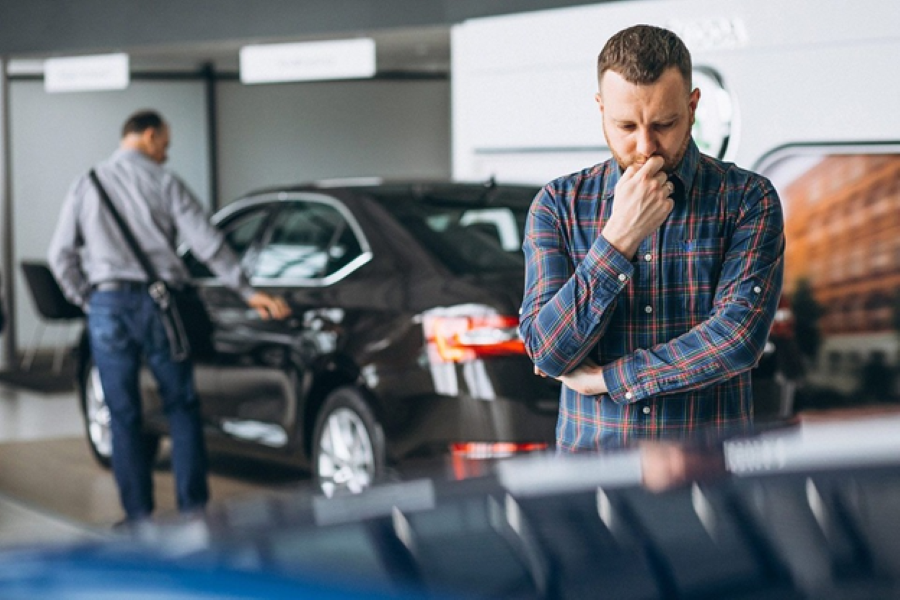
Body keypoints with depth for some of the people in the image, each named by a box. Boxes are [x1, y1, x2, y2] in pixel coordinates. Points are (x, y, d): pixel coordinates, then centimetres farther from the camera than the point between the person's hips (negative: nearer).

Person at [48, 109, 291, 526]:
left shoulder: (86, 185, 9)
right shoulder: (163, 183, 1)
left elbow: (60, 253, 4)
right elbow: (206, 243, -5)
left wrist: (86, 300, 11)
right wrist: (248, 292, -3)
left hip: (107, 307, 2)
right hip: (158, 304, -1)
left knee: (123, 416, 6)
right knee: (182, 408, 10)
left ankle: (139, 516, 7)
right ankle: (192, 507, 8)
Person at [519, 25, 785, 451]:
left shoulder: (748, 199, 0)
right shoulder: (558, 205, 4)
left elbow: (738, 338, -11)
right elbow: (547, 352, -5)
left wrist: (605, 377, -7)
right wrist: (619, 237, -13)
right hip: (589, 451, 0)